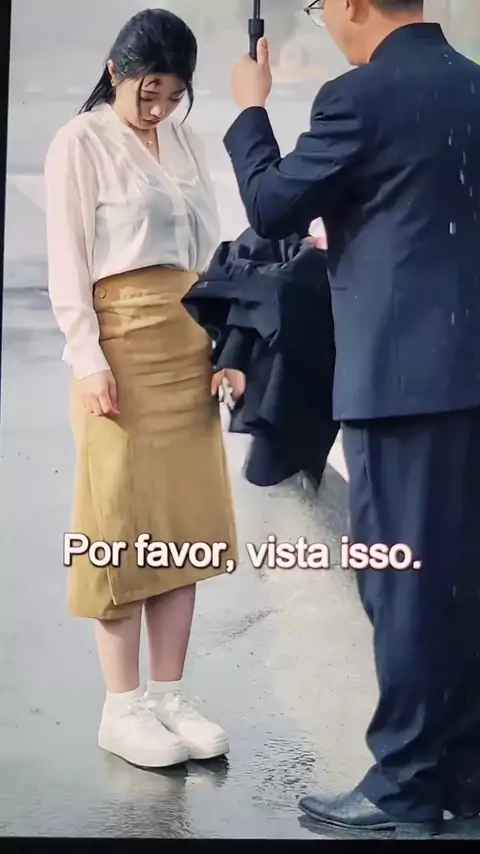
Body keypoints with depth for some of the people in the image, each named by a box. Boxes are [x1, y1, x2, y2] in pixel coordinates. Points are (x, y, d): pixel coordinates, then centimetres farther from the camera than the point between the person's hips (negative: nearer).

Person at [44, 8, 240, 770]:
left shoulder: (187, 144, 14)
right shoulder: (80, 143, -2)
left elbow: (208, 250, 15)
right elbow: (66, 262, -6)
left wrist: (225, 342, 6)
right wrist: (86, 358, -14)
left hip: (190, 346, 6)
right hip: (122, 345, -6)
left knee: (184, 520, 5)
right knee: (123, 522, -3)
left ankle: (169, 697, 14)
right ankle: (123, 709, 5)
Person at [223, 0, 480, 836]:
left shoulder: (360, 96, -11)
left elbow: (270, 209, -2)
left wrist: (250, 108, 12)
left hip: (403, 373, -8)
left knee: (402, 578, 0)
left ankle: (407, 781, 8)